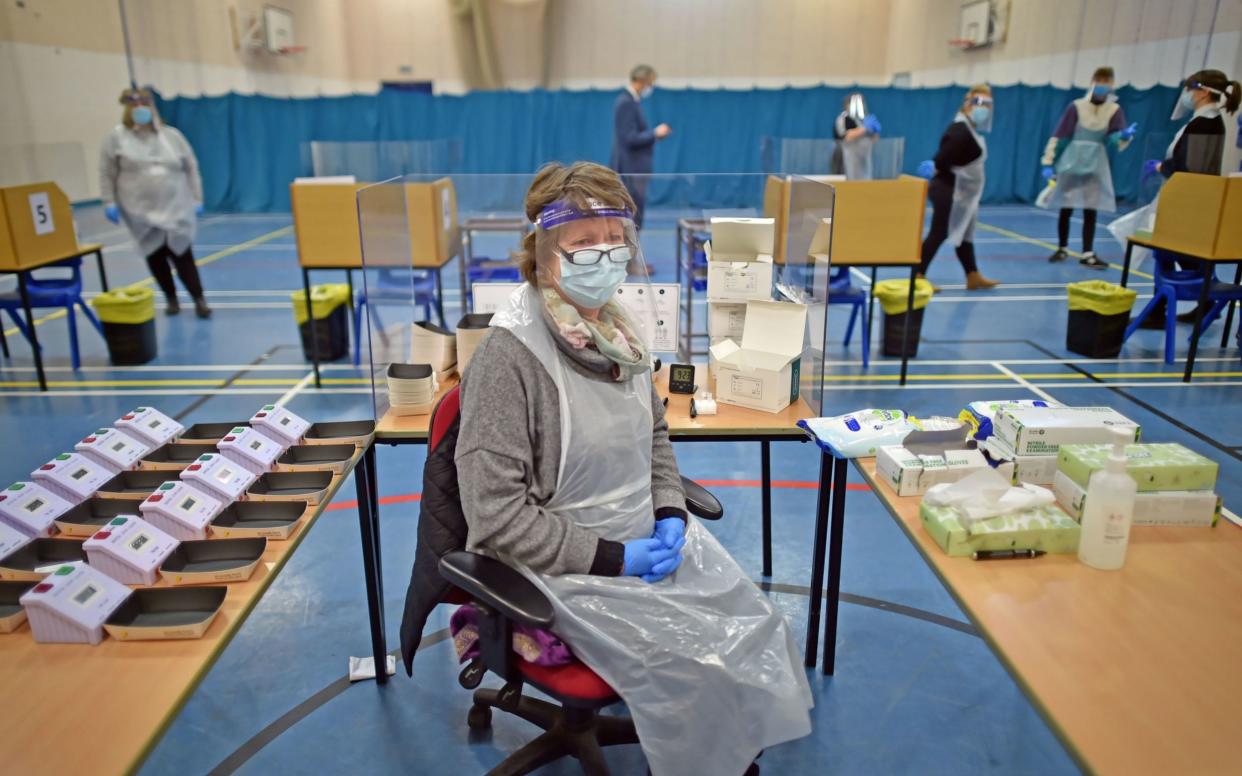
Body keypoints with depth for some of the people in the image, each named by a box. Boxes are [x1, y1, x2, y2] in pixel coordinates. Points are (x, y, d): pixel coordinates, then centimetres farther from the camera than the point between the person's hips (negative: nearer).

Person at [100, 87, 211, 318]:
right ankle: (171, 298, 18)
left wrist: (196, 199, 3)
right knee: (155, 255, 5)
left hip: (175, 209, 0)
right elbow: (107, 174, 4)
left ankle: (199, 299, 1)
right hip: (141, 212, 0)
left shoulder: (172, 136, 5)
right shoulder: (117, 137, 2)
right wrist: (109, 202, -2)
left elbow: (191, 168, 8)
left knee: (181, 253, -3)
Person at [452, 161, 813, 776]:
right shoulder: (509, 356, -21)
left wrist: (670, 514, -2)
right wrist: (614, 558, -20)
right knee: (694, 663, -14)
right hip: (569, 571, -7)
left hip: (651, 539, 7)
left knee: (756, 630, 2)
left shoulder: (616, 334, 1)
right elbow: (495, 514, -22)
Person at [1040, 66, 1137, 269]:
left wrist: (1125, 135, -30)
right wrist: (1048, 162, -9)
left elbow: (1115, 141, -8)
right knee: (1066, 210, 4)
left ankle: (1088, 254, 2)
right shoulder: (1076, 107, -5)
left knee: (1091, 211, 0)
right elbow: (1058, 136, -5)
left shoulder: (1115, 110, 1)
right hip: (1071, 164, -1)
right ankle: (1062, 249, 20)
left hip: (1096, 166, 1)